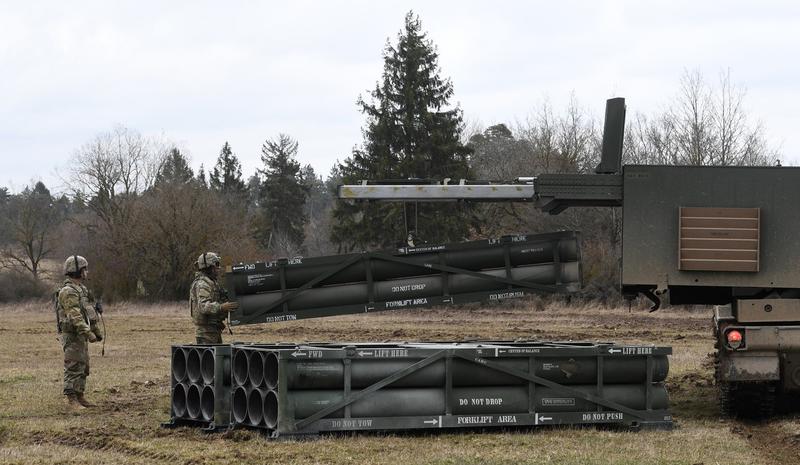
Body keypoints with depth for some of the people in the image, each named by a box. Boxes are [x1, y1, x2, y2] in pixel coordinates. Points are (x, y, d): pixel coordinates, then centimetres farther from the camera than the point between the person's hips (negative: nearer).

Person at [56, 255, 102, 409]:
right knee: (74, 368, -9)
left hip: (81, 336, 10)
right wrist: (88, 333, -29)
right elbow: (75, 316, -25)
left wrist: (96, 331, 26)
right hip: (72, 336, -10)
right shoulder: (68, 292, -17)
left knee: (83, 368, 12)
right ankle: (71, 399, -8)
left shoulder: (80, 289, 16)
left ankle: (79, 397, 17)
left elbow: (88, 312, 23)